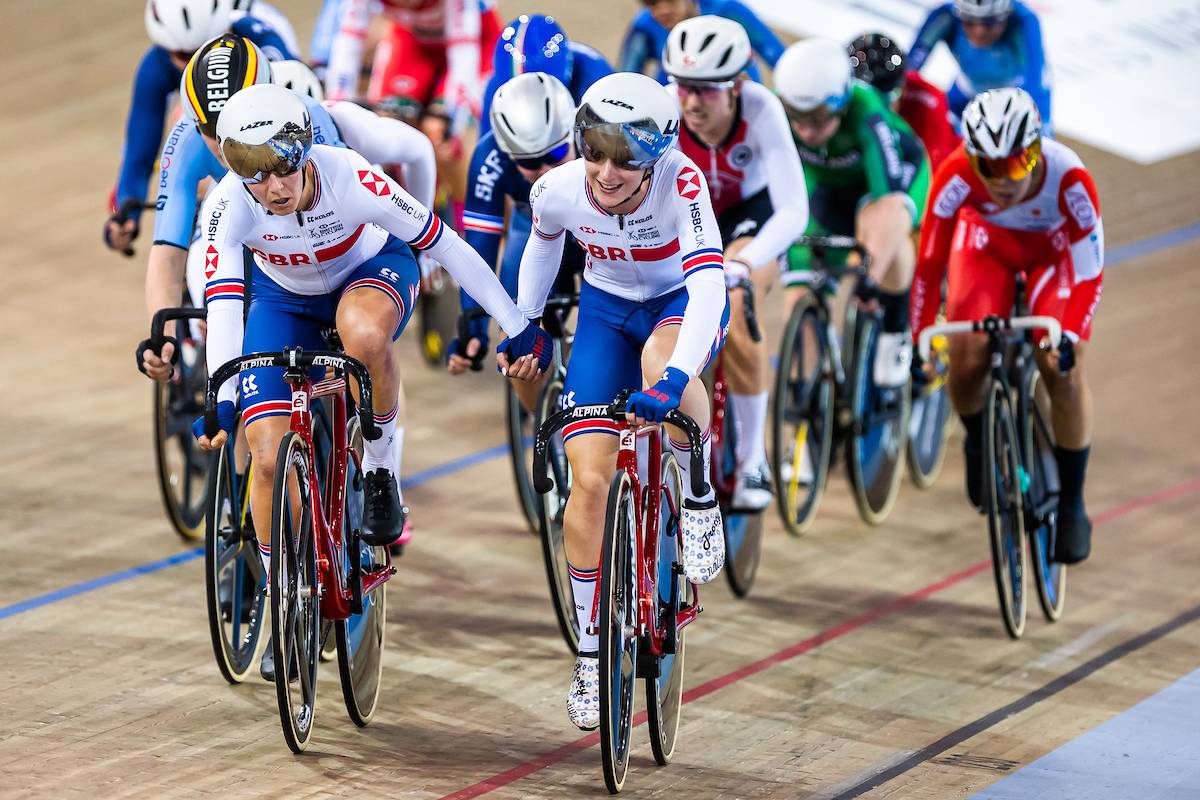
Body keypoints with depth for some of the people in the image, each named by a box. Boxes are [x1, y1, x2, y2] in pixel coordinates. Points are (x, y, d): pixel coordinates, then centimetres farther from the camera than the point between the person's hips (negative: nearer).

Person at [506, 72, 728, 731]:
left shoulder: (680, 183, -34)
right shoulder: (559, 191, -23)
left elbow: (708, 283, -45)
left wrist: (672, 380, -57)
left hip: (683, 303, -3)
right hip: (607, 308, 3)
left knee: (660, 363, -40)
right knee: (588, 479, -10)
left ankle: (700, 501, -12)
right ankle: (590, 652, 4)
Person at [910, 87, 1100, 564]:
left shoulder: (1069, 179, -39)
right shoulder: (956, 176, -36)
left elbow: (1089, 273, -32)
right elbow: (929, 262, -27)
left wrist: (1069, 335, -44)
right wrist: (921, 341, -29)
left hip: (1054, 247, -1)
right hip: (987, 243, 1)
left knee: (1062, 369, -17)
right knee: (966, 361, -17)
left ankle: (1071, 505, 0)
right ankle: (978, 442, 19)